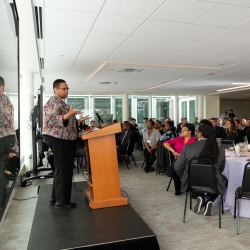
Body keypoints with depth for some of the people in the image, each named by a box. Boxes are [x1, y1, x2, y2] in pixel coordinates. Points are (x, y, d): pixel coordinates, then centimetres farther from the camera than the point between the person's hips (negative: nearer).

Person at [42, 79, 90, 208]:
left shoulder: (60, 102, 21)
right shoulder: (53, 101, -10)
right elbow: (52, 120, -23)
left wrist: (77, 121, 17)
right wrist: (68, 115, -35)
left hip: (63, 139, 11)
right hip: (58, 139, -11)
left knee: (61, 169, 15)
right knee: (63, 170, -6)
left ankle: (56, 197, 24)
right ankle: (62, 201, 3)